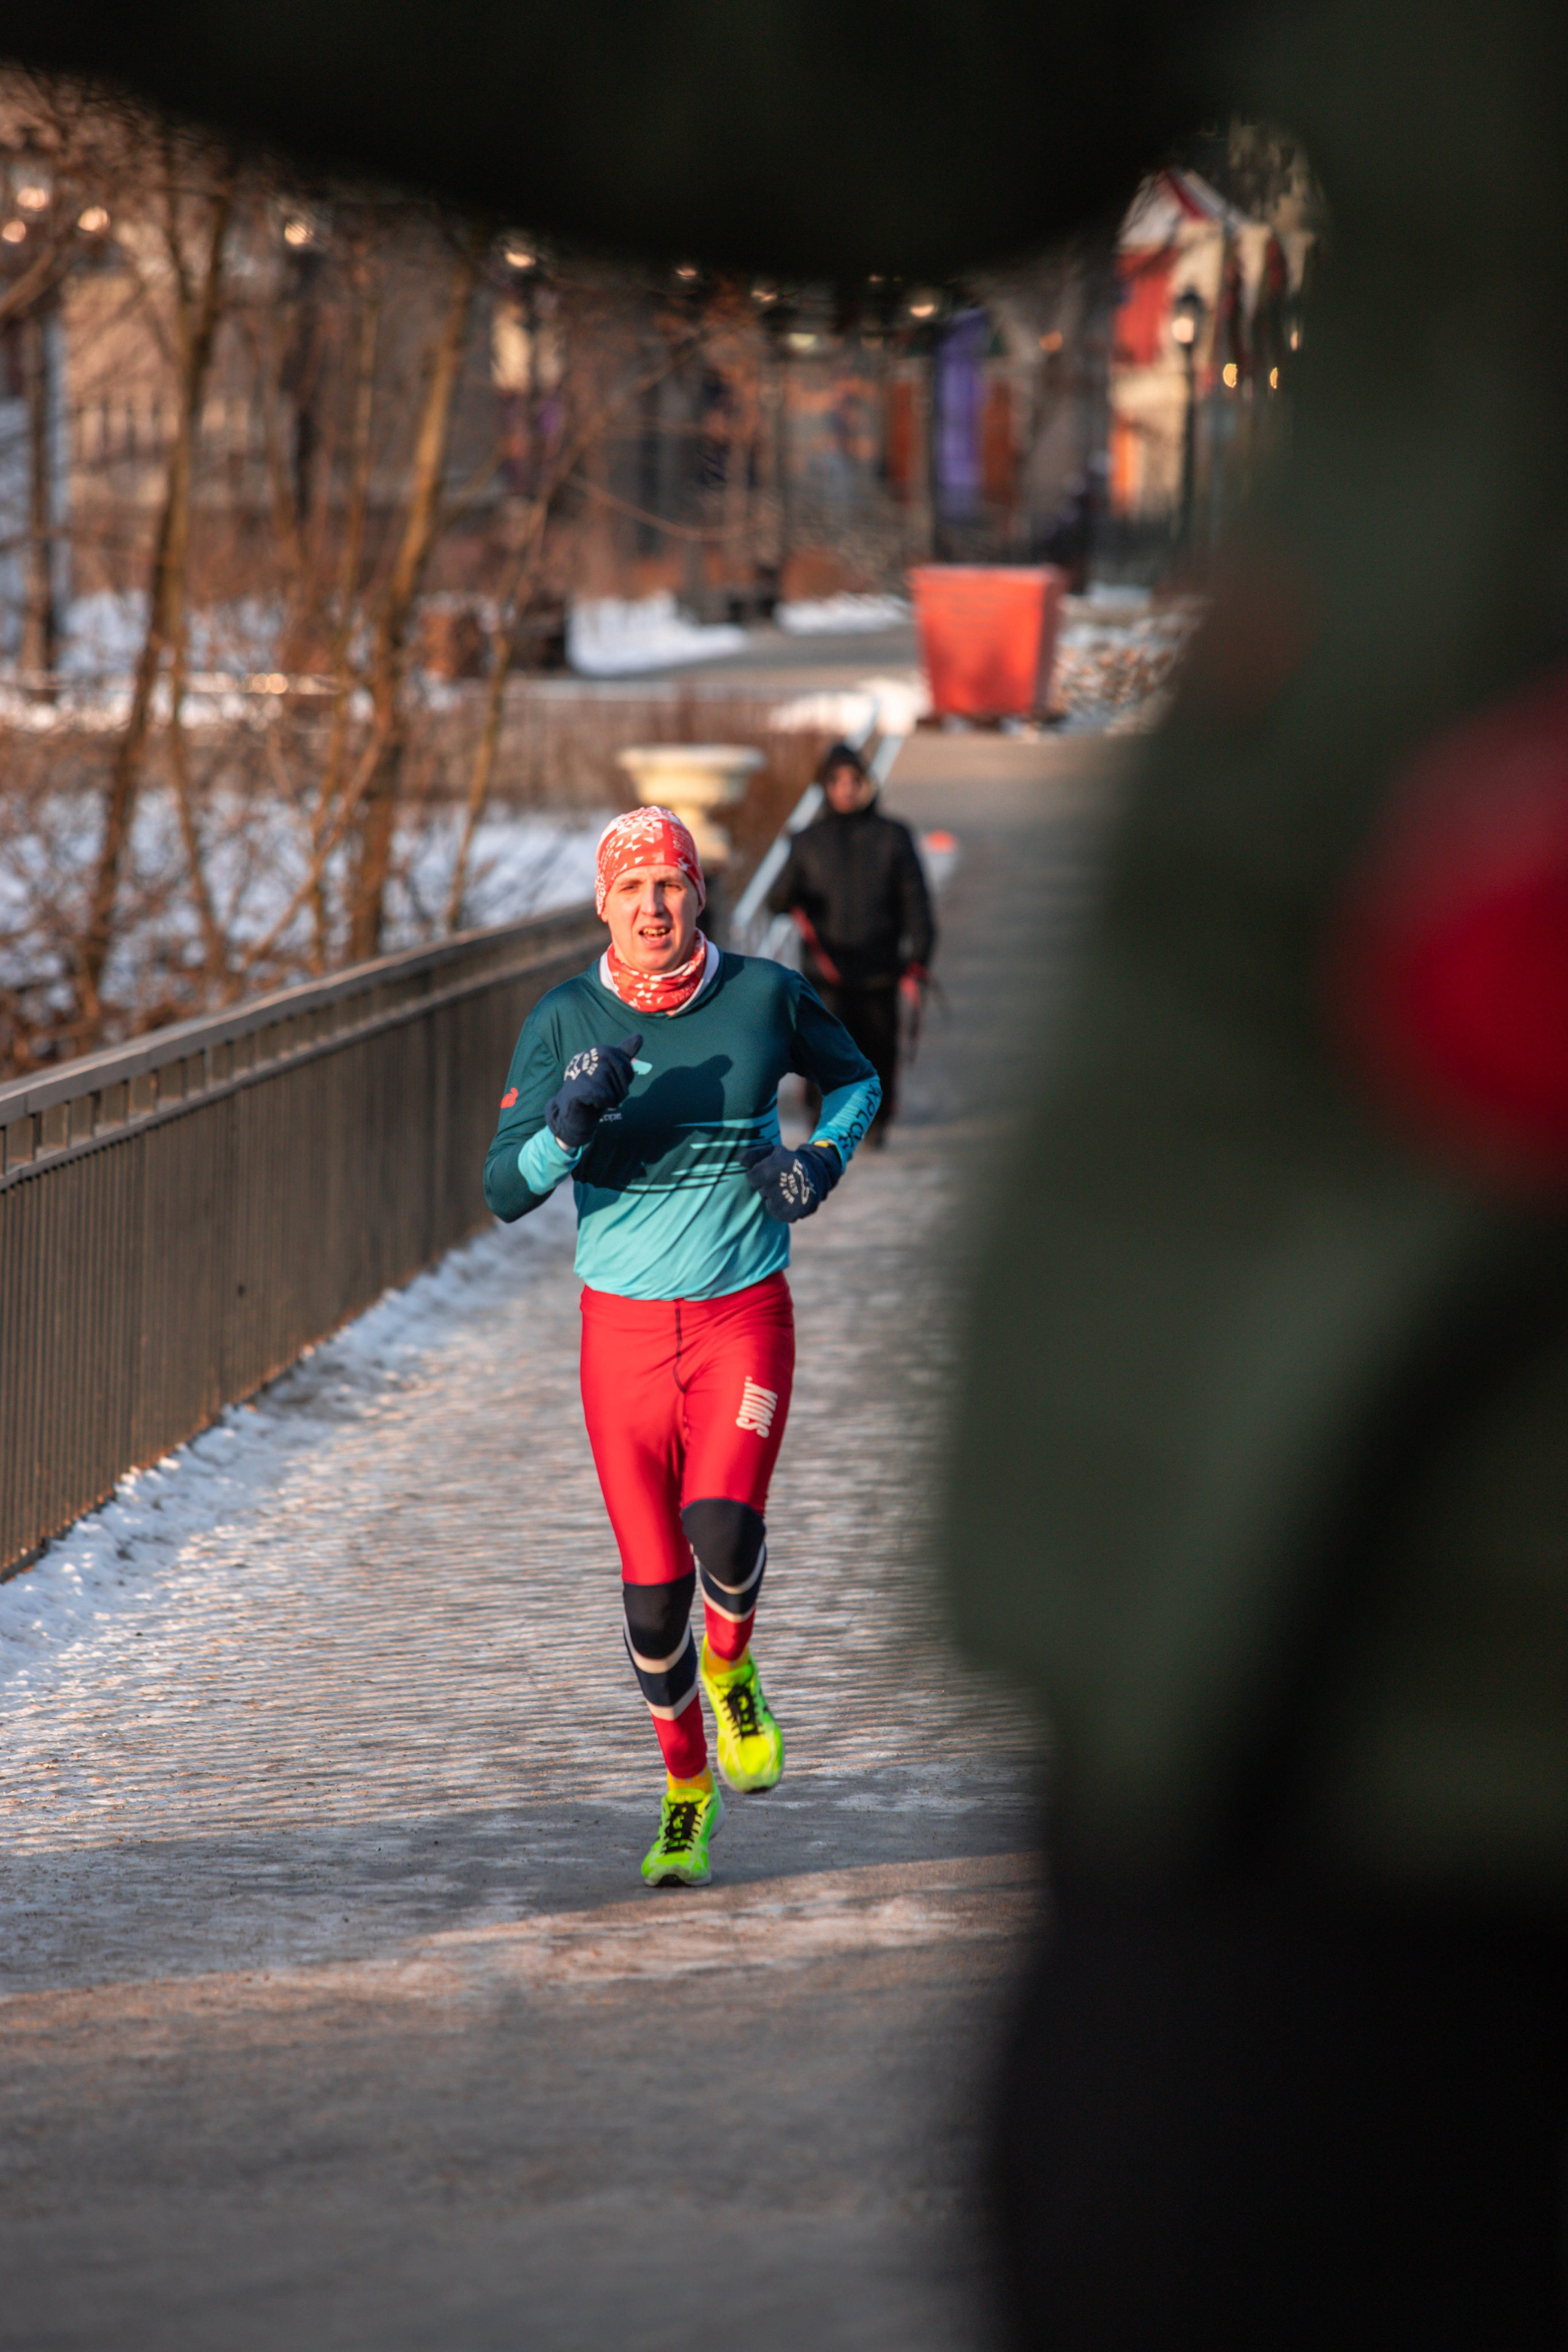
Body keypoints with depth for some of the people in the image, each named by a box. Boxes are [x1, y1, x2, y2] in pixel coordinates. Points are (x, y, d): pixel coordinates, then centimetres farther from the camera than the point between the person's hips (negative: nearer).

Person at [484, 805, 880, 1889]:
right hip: (624, 1329, 1)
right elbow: (504, 1191, -6)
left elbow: (855, 1077, 17)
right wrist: (572, 1126, -26)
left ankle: (733, 1665, 11)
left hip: (744, 1318, -1)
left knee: (724, 1525, -24)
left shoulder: (765, 996, -2)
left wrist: (826, 1157, -2)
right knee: (651, 1583, 2)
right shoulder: (564, 1022, -3)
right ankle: (687, 1785, 25)